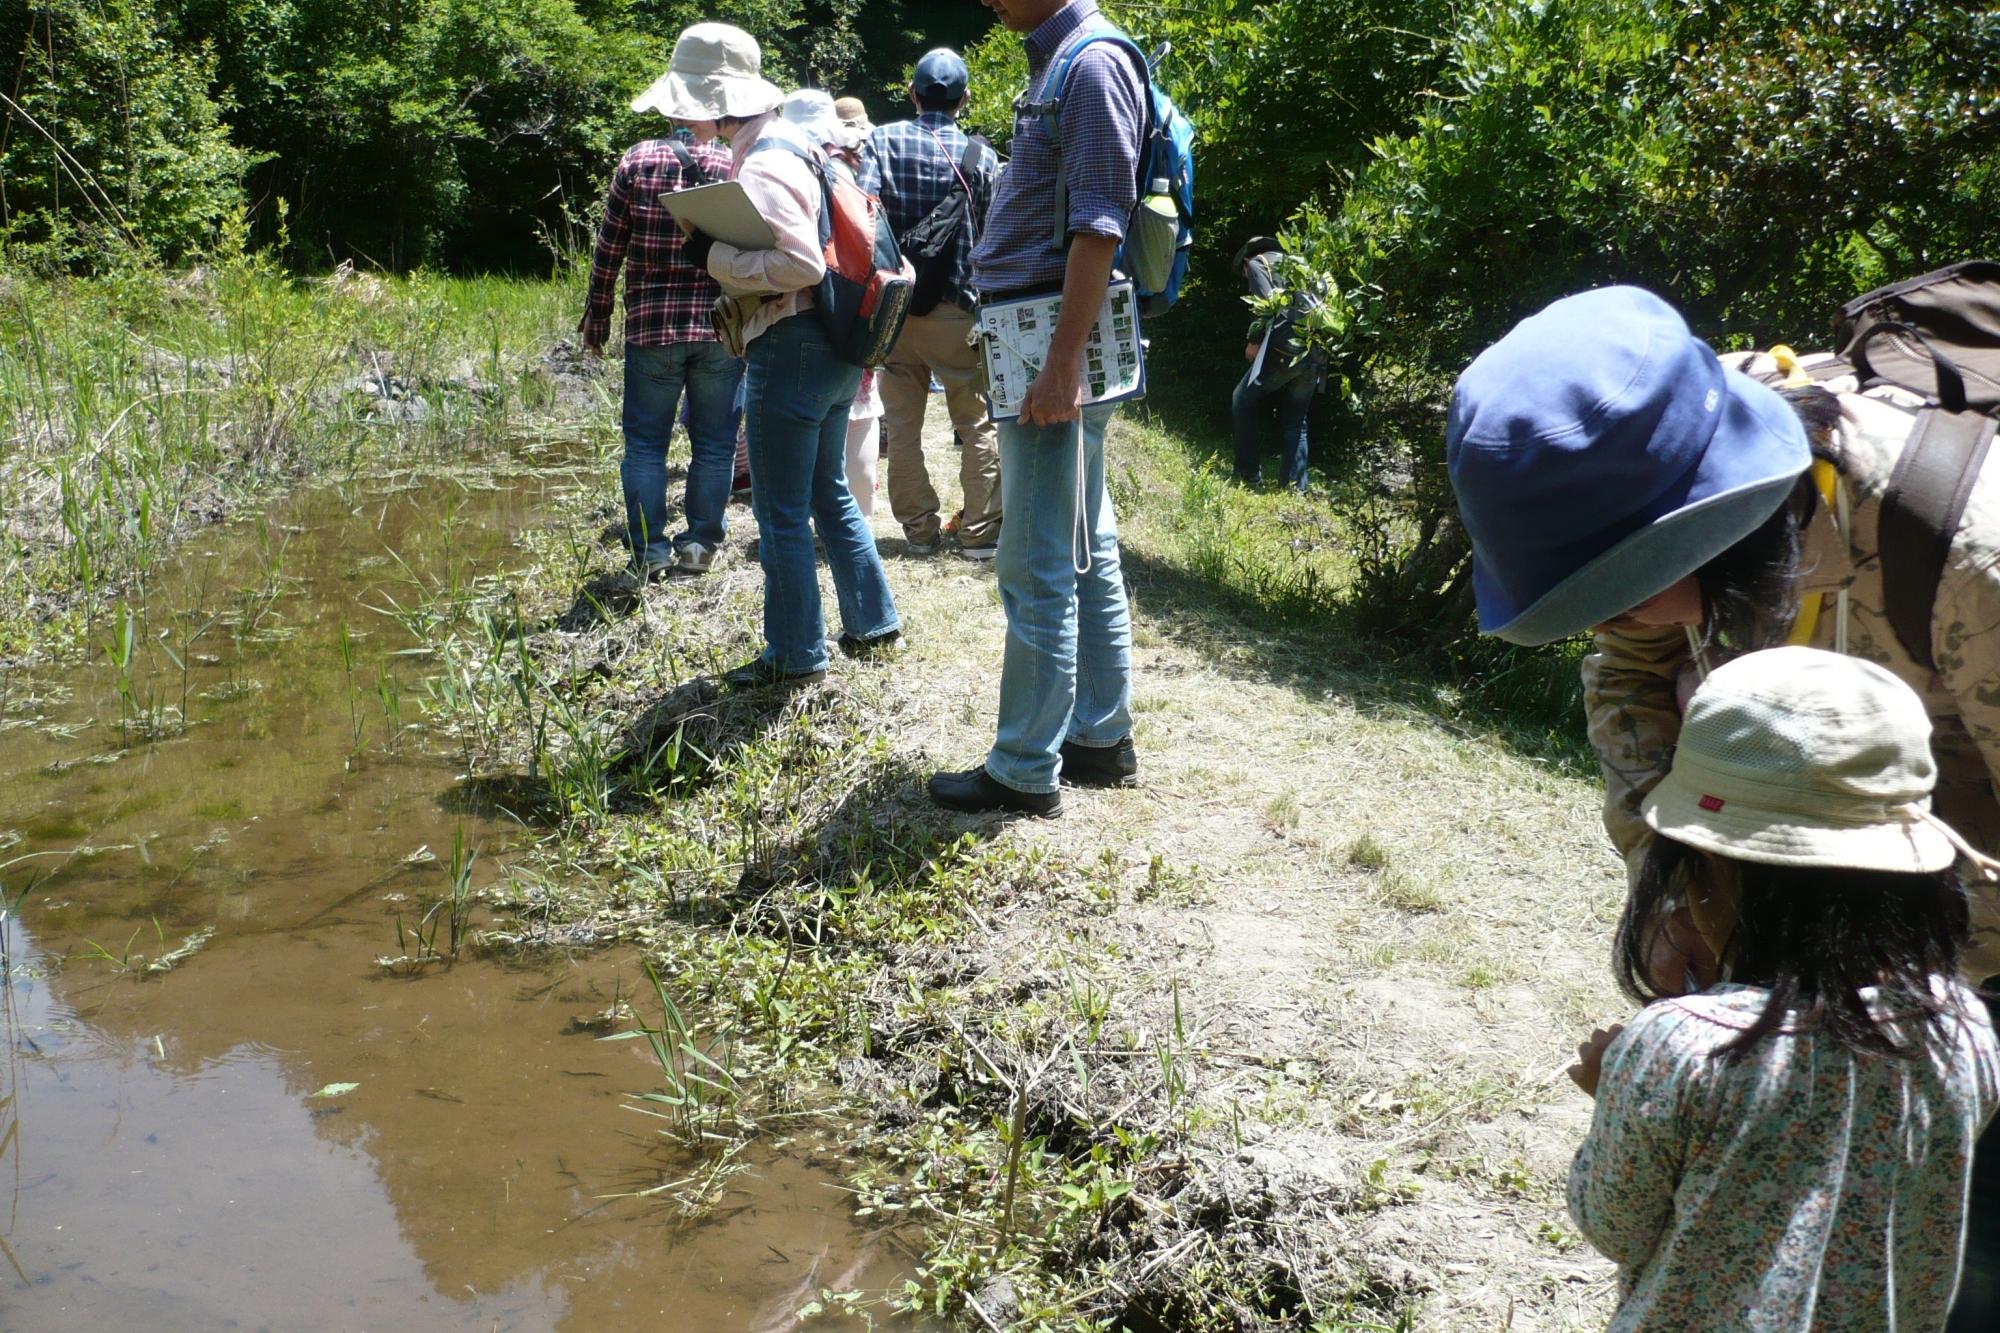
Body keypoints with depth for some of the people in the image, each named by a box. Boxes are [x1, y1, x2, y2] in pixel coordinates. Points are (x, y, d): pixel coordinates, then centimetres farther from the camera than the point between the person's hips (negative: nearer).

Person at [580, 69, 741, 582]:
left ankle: (649, 551, 6)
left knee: (645, 442, 7)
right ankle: (700, 545, 14)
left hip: (652, 327, 0)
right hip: (722, 328, 1)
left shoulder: (638, 161, -3)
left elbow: (608, 248, 0)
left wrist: (596, 315, 9)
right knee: (713, 442, 10)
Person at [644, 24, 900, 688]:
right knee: (828, 492, 21)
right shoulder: (793, 143, 11)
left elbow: (802, 263, -26)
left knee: (781, 513, 1)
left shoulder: (760, 167, -18)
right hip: (833, 346, 10)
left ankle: (795, 656, 11)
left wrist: (716, 256, -18)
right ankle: (872, 621, 30)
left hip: (790, 350, -10)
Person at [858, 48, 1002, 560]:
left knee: (902, 422, 11)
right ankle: (980, 532, 8)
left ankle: (918, 527, 16)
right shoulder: (980, 156, -2)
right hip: (958, 307, -1)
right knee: (978, 425, 8)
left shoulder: (883, 141, -1)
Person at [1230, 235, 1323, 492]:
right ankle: (1295, 488, 10)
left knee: (1243, 402, 9)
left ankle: (1249, 476, 7)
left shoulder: (1257, 262, 7)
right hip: (1316, 355, 7)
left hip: (1285, 347, -7)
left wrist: (1254, 341, 0)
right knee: (1296, 421, 15)